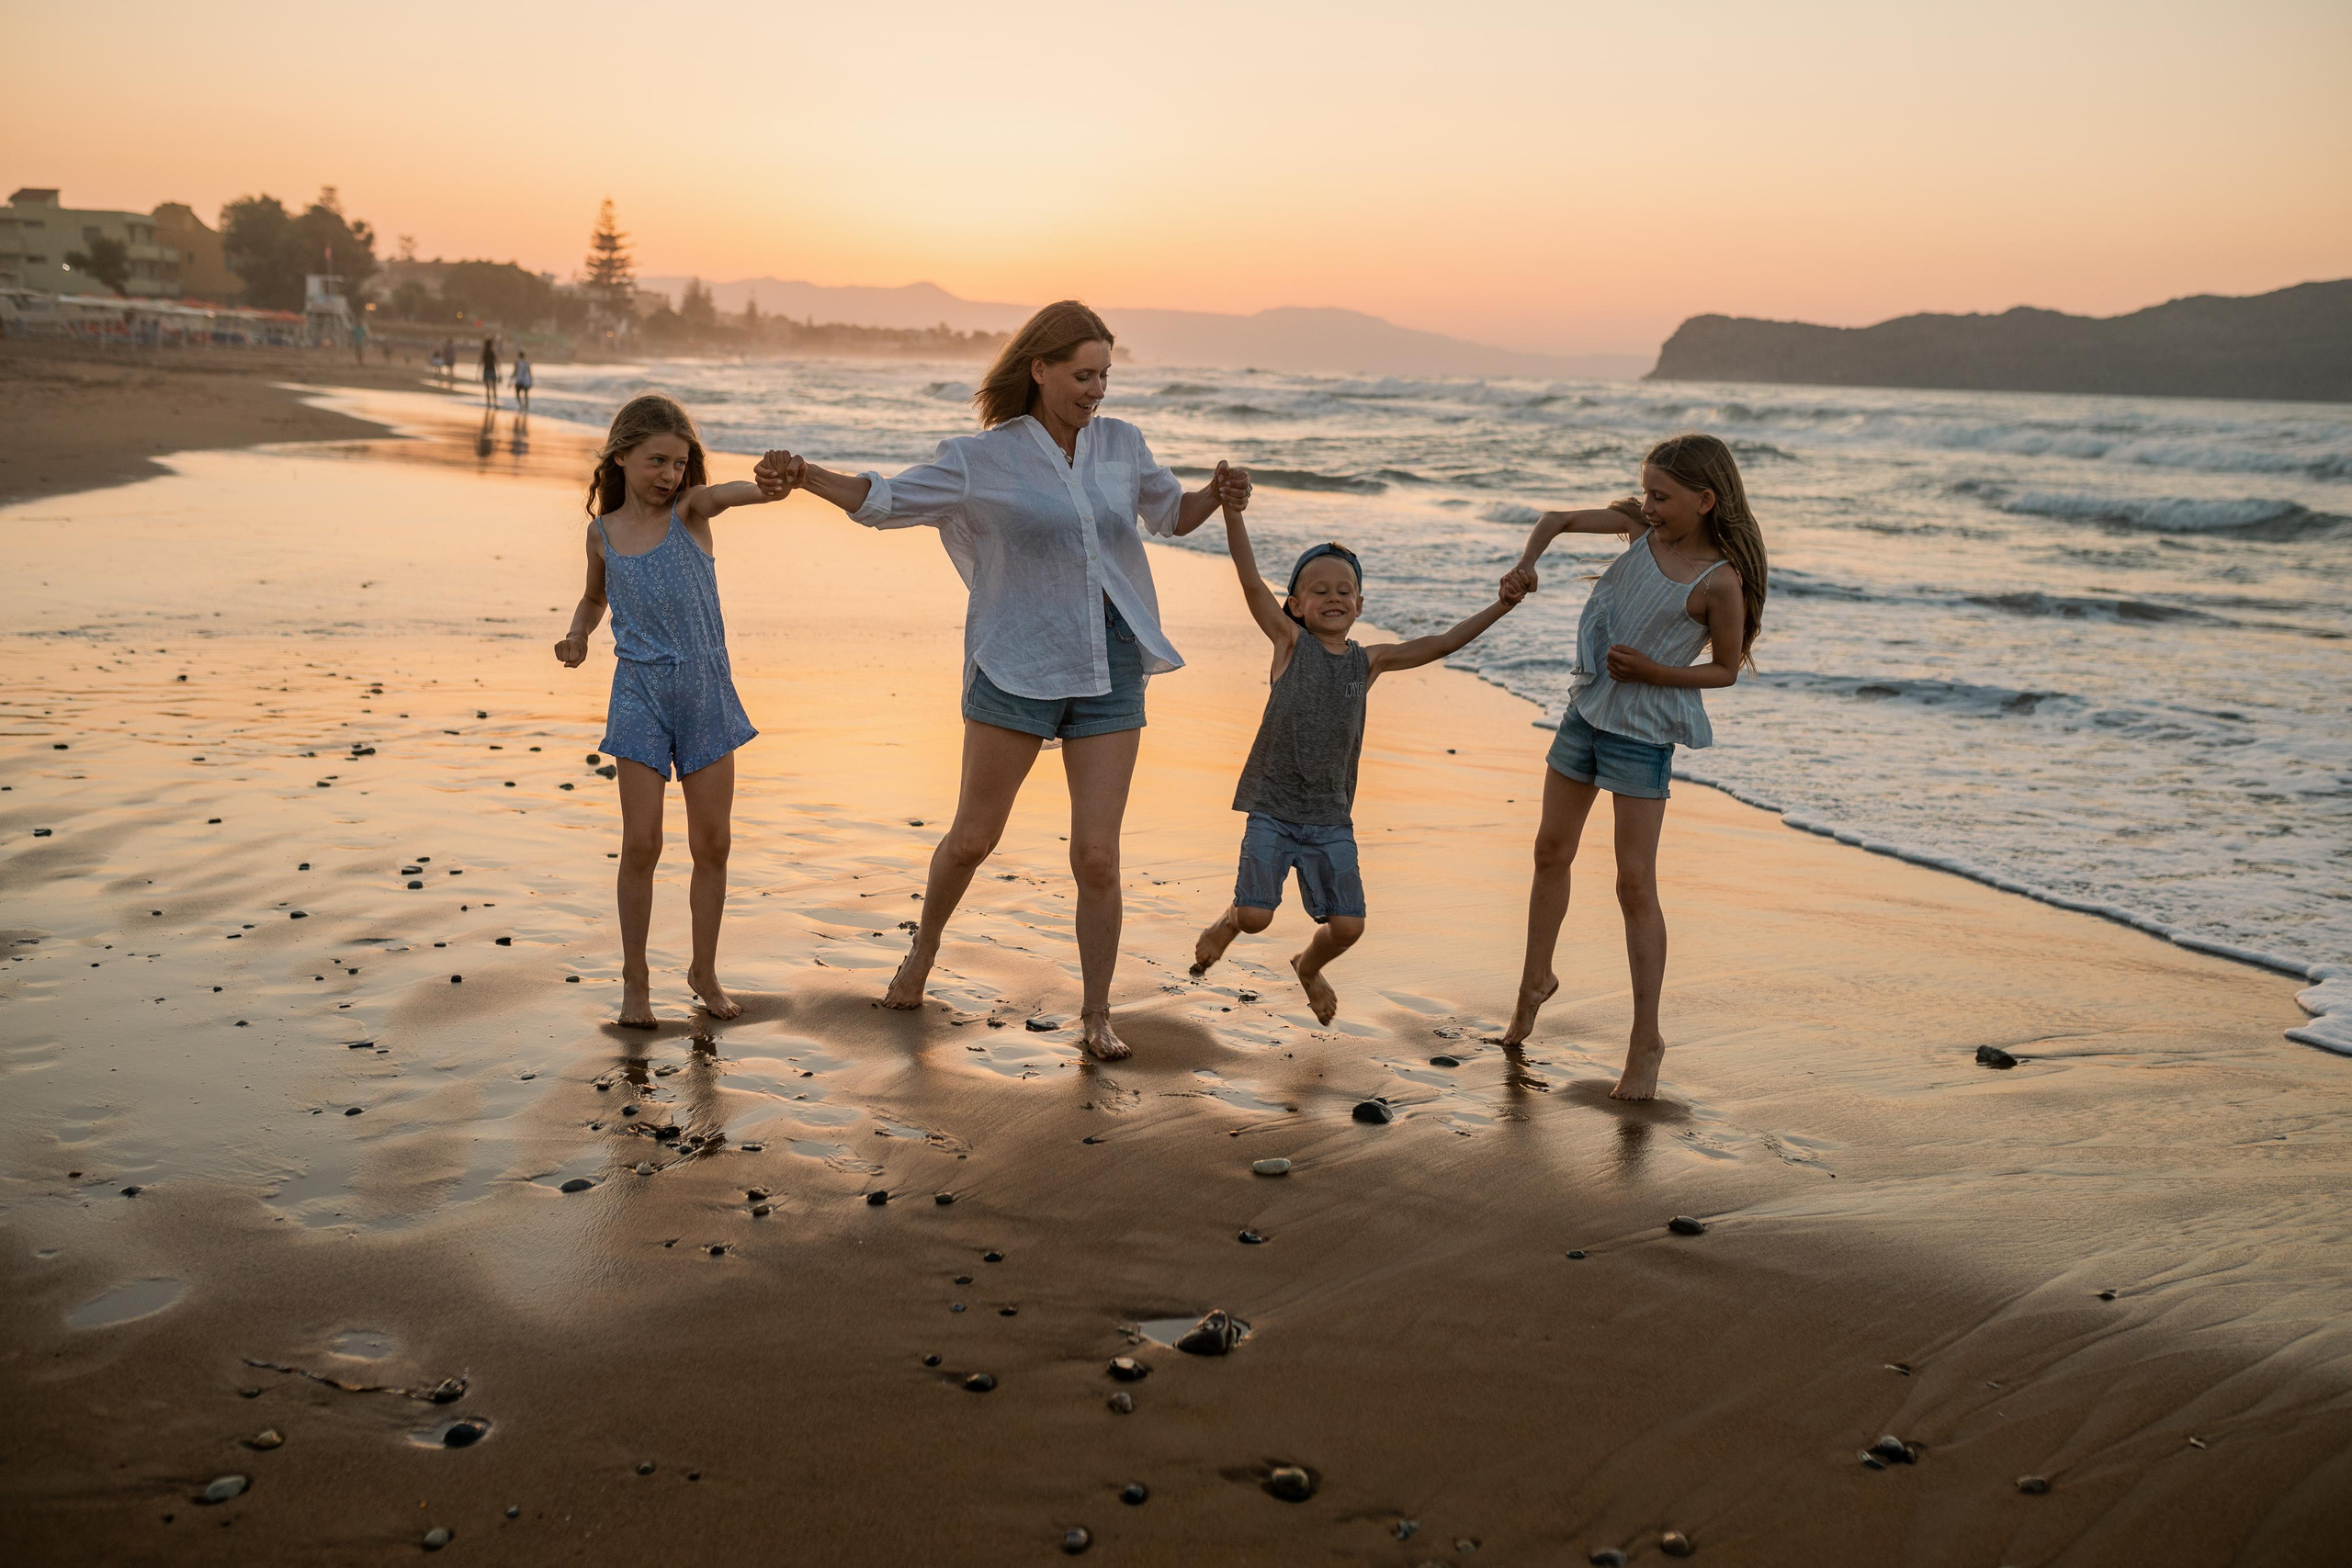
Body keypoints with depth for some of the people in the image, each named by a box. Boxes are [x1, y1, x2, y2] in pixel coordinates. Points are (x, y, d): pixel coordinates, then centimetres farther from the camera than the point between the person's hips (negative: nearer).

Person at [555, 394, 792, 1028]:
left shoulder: (689, 509, -3)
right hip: (641, 695, 0)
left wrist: (766, 487, -50)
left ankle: (704, 970, 23)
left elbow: (726, 493, -27)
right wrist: (576, 635, 0)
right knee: (641, 844, -2)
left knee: (712, 843, 5)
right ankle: (635, 979, 13)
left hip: (706, 690, 0)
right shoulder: (603, 531, 3)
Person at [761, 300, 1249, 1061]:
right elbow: (884, 500, -1)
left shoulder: (1121, 444, 6)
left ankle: (1096, 1015, 14)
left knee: (1096, 857, -2)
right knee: (973, 836, 8)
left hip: (1110, 669, 2)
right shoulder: (984, 459, -3)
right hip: (1017, 665, -2)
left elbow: (1172, 513, 20)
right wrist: (806, 475, -17)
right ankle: (923, 950, 38)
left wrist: (1218, 493, -1)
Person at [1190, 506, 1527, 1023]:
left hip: (1331, 817, 3)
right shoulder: (1290, 642, -4)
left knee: (1347, 926, 0)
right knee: (1256, 916, -9)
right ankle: (1228, 921, 29)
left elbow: (1443, 643, 6)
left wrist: (1500, 607, -2)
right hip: (1272, 809, -3)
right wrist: (1233, 511, -23)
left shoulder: (1369, 661, 5)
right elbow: (1251, 581, -14)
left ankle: (1308, 966, 35)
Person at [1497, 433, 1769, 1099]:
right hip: (1586, 709, 6)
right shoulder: (1640, 526, -2)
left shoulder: (1719, 581, -17)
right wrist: (1526, 564, -9)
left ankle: (1646, 1039, 5)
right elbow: (1558, 520, 9)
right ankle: (1536, 981, 38)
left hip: (1644, 732, -6)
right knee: (1552, 853, 17)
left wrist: (1654, 671, -21)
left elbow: (1726, 669, -8)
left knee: (1635, 884, -5)